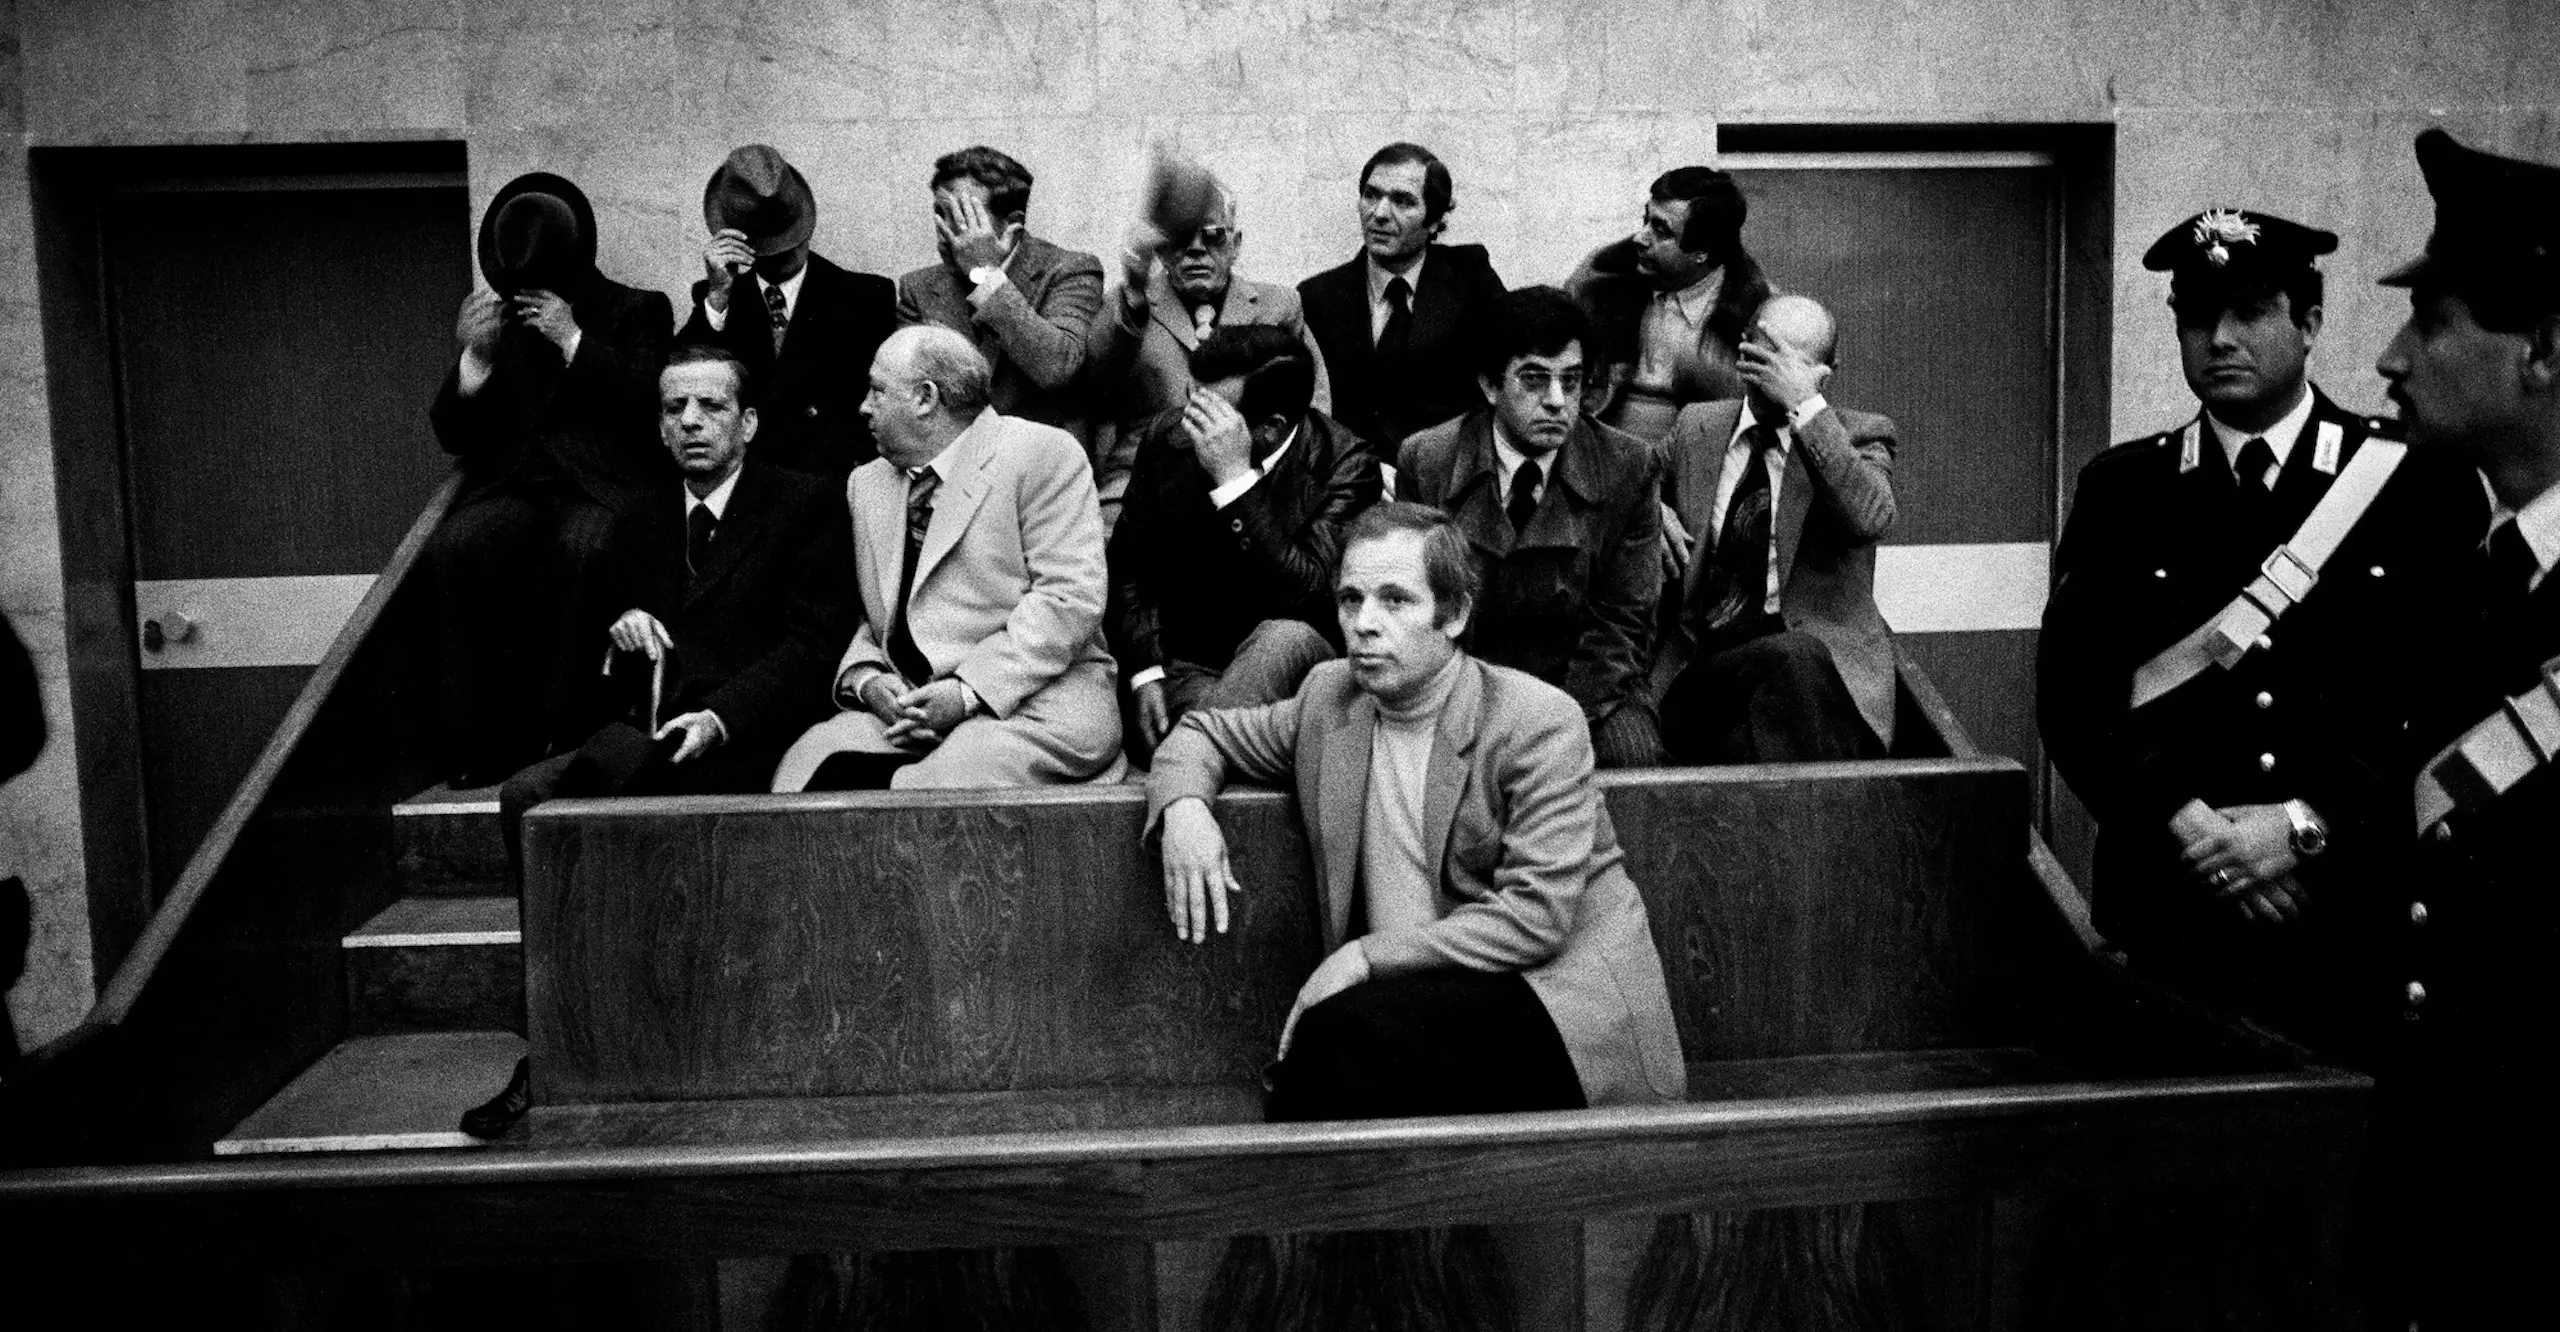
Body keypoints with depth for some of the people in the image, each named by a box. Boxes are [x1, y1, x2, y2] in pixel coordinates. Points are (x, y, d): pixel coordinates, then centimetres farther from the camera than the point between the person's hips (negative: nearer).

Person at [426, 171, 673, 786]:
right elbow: (452, 436, 17)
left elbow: (651, 403, -3)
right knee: (455, 548, -30)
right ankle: (477, 753, -27)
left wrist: (573, 339, -7)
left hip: (601, 486, -3)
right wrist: (475, 356, 0)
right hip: (513, 486, 3)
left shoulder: (639, 311, 14)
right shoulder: (497, 319, 22)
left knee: (580, 550, -37)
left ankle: (551, 747, -31)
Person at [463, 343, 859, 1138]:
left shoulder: (806, 506, 3)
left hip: (752, 744, -6)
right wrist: (617, 633, 0)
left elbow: (813, 646, -7)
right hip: (654, 738, 6)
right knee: (525, 796, -21)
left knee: (611, 759, -30)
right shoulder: (649, 524, 21)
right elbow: (604, 666, 25)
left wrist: (720, 718, -20)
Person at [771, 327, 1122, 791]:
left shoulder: (1044, 453, -2)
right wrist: (866, 679, -6)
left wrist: (970, 691, -17)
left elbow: (1071, 597, -11)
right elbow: (862, 616, 18)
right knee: (811, 761, -23)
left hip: (1031, 695, -4)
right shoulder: (867, 484, 20)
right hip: (906, 704, 5)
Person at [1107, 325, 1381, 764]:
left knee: (1285, 637, -35)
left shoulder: (1345, 465, -13)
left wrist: (1237, 480, -30)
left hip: (1292, 662, 0)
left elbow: (1312, 601, -25)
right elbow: (1127, 565, 9)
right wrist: (1145, 673, -6)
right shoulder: (1168, 438, -2)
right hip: (1185, 669, 0)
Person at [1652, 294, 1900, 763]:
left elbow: (1869, 518, -15)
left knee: (1799, 658, -36)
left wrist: (1805, 405, -17)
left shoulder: (1858, 437, 7)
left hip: (1819, 653, -1)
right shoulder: (1696, 427, 16)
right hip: (1698, 662, 2)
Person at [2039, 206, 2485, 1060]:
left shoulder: (2422, 484, 3)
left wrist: (2311, 825, -15)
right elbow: (2070, 691, -4)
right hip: (2167, 918, 0)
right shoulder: (2120, 490, 5)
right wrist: (2192, 829, -16)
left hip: (2363, 921, 0)